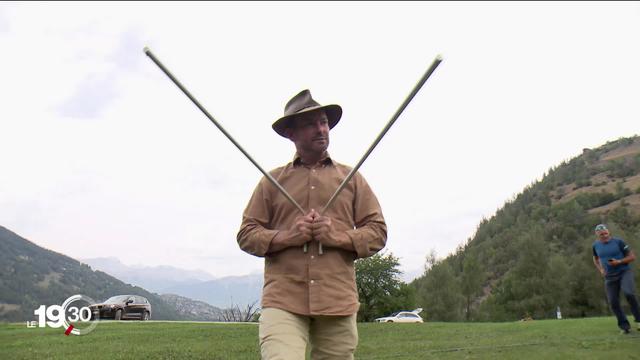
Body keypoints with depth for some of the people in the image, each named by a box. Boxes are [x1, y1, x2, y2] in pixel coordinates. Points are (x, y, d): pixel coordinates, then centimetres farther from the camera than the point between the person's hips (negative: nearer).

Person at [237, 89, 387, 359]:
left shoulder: (352, 178, 14)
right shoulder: (272, 181, 13)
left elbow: (377, 232, 9)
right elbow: (246, 234, 9)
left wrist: (337, 236, -9)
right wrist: (287, 236, -9)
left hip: (338, 301, 2)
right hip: (283, 300, -1)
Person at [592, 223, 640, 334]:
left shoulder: (618, 242, -6)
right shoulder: (596, 245, 5)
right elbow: (595, 258, 25)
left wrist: (619, 261, -19)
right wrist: (600, 269, 9)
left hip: (624, 272, -4)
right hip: (610, 277, 4)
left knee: (629, 293, -28)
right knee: (613, 302, 0)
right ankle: (624, 326, 15)